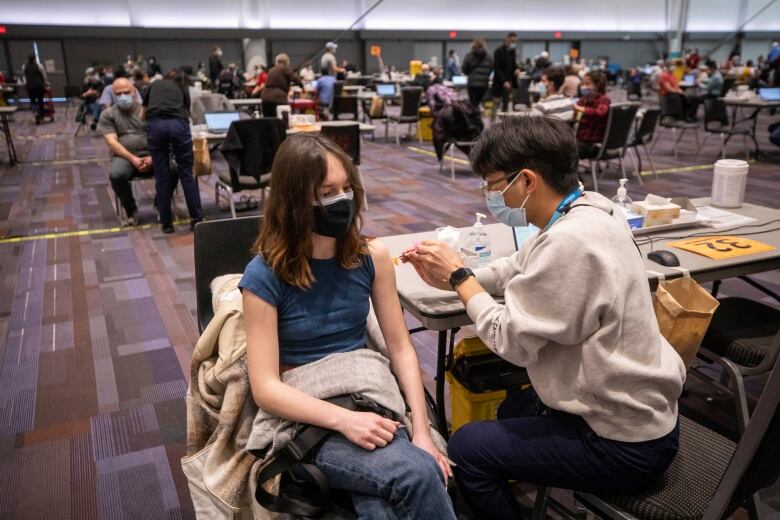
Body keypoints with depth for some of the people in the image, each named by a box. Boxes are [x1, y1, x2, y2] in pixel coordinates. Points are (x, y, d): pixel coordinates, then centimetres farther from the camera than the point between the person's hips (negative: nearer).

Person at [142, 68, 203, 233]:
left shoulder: (154, 85, 31)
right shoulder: (183, 88, 28)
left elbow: (143, 115, 38)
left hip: (155, 124, 1)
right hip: (178, 123, -1)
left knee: (161, 175, 6)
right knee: (186, 173, 7)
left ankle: (166, 223, 10)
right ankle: (196, 218, 8)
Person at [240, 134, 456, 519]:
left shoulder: (372, 257, -1)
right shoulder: (264, 276, -12)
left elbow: (401, 348, 0)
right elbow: (265, 387, -14)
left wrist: (421, 431, -11)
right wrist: (343, 419, -27)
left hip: (370, 400, 3)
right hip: (308, 420, -3)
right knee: (419, 475, -27)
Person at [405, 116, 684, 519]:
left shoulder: (571, 242, -31)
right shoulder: (587, 210, -2)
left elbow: (512, 340, -23)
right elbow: (519, 271, 11)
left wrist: (460, 278, -11)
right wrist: (452, 278, -1)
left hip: (625, 444, -9)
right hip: (635, 409, 9)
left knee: (466, 448, -2)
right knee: (514, 407, 29)